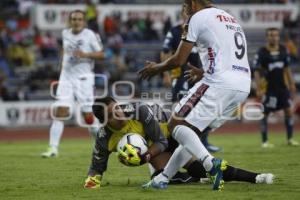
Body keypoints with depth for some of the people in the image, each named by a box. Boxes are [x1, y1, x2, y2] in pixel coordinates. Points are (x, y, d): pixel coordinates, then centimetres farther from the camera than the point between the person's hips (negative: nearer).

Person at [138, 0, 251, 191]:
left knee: (176, 124, -3)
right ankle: (162, 178, 17)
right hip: (244, 87, 8)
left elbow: (179, 60, 2)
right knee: (193, 130, 17)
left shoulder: (199, 17, 1)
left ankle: (210, 163, -26)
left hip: (219, 84, -8)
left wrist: (156, 68, 21)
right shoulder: (232, 19, 26)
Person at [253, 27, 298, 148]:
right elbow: (257, 72, -10)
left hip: (282, 87, 5)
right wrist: (258, 89, -16)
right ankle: (264, 141, 6)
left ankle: (290, 139, 13)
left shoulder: (283, 50, 6)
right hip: (269, 88, -5)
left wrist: (291, 84, 12)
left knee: (289, 111, 3)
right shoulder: (261, 53, -9)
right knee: (265, 114, -2)